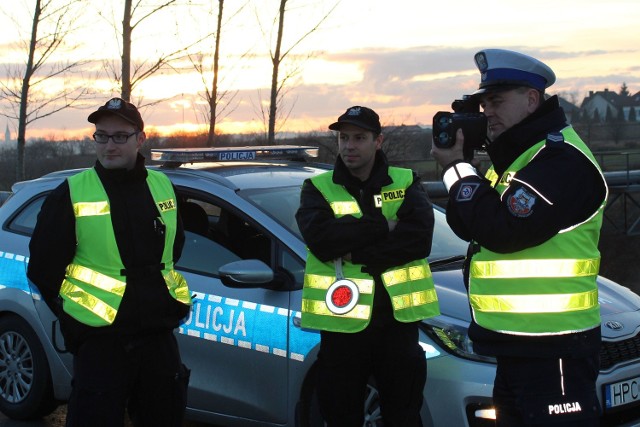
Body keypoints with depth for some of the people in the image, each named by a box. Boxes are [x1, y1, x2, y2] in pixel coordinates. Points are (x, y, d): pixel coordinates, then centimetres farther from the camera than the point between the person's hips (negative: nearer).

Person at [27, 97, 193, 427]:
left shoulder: (162, 187, 7)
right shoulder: (71, 193, -6)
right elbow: (43, 267, -2)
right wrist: (76, 317, 2)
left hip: (159, 337, 4)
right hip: (99, 342, -4)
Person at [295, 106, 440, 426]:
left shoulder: (405, 183, 5)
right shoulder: (318, 188, 4)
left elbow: (420, 237, -13)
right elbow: (320, 238, -16)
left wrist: (354, 251, -17)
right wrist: (383, 226, -15)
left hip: (397, 318, 0)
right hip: (342, 321, 0)